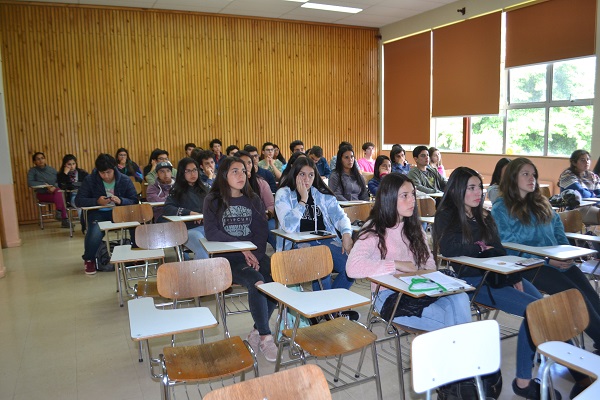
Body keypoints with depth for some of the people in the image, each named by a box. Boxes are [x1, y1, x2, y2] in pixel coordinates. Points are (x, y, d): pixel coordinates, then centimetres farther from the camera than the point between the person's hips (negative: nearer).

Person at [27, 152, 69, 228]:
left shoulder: (52, 169, 9)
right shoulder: (32, 171, 0)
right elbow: (30, 183, -15)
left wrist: (54, 187, -18)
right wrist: (45, 185, -20)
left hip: (54, 192, 3)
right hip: (42, 194, -3)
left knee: (58, 191, -36)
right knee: (59, 197, -33)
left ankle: (59, 212, -34)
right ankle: (64, 220, -39)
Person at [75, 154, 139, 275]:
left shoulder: (125, 180, 1)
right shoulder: (90, 180, -1)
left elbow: (134, 201, -1)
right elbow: (79, 200, -4)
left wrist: (121, 201, -23)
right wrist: (97, 201, -22)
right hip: (98, 213, -1)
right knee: (95, 233, -34)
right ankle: (89, 259, -1)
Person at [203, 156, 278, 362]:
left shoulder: (253, 200, 15)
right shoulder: (213, 200, 5)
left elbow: (262, 231, 5)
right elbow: (211, 233, -8)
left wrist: (255, 254, -13)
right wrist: (242, 248, -17)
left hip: (255, 254, 4)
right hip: (227, 258, -3)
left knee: (277, 278, -25)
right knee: (256, 281, -32)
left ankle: (257, 331, -9)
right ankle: (265, 336, -19)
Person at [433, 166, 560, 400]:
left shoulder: (484, 217, 20)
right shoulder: (446, 217, 0)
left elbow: (499, 251, 14)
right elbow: (449, 249, -18)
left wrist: (514, 277, -2)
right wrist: (480, 247, -3)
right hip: (469, 280, -6)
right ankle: (523, 381, -11)